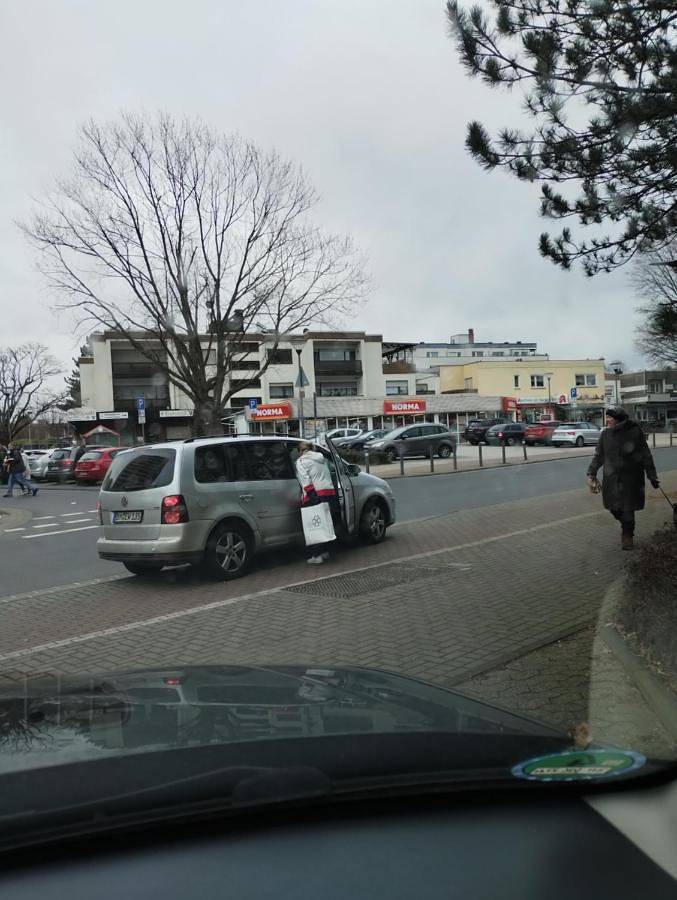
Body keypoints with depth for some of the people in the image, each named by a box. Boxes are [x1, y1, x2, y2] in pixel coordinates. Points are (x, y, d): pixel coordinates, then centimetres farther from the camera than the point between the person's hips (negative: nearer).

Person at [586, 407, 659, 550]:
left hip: (631, 478, -3)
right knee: (613, 507, 7)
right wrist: (591, 474, 5)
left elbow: (646, 456, -3)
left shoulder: (635, 432, -8)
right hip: (611, 478, 3)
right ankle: (627, 529, 35)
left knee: (628, 509, -1)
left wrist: (652, 476, -3)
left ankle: (628, 535, 21)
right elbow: (598, 455, 10)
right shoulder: (606, 434, 2)